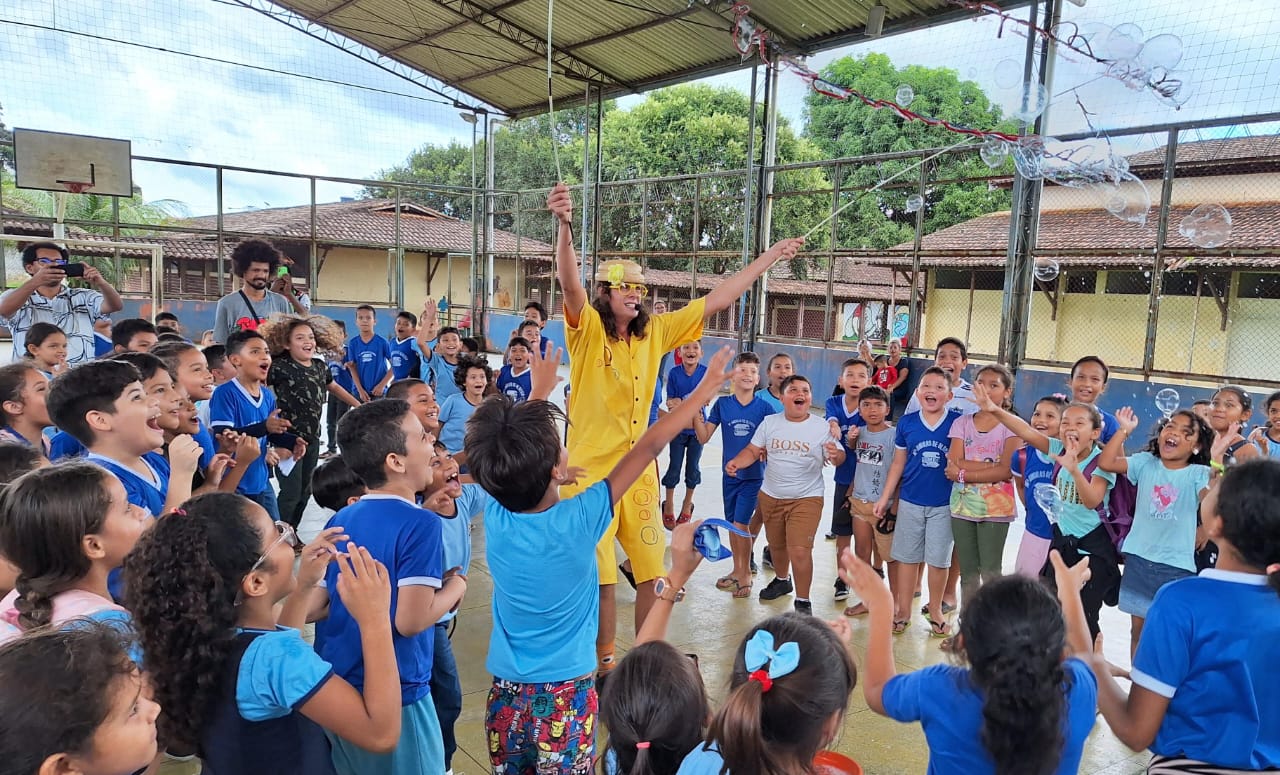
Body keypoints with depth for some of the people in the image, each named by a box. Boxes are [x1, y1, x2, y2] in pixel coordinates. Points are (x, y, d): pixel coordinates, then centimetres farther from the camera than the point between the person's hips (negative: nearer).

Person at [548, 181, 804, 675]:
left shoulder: (654, 333, 5)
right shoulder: (588, 331, -8)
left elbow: (716, 300, 9)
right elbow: (570, 284, -27)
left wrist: (770, 258, 10)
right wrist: (564, 226, -44)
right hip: (591, 470, -5)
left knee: (648, 571, 13)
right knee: (601, 576, 5)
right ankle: (606, 660, 23)